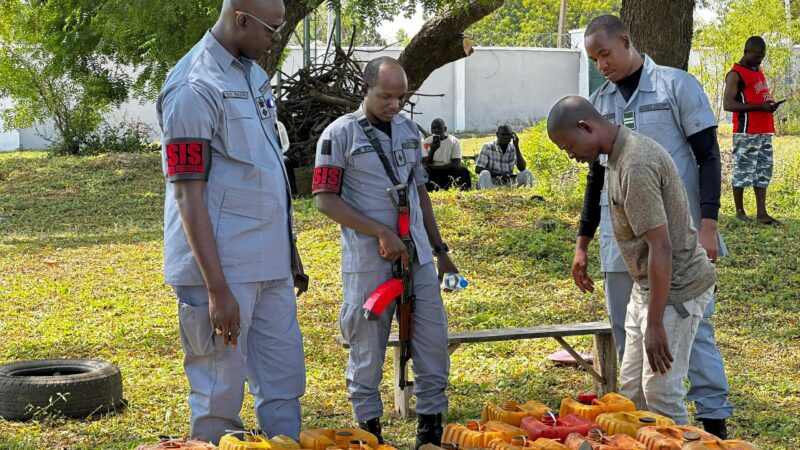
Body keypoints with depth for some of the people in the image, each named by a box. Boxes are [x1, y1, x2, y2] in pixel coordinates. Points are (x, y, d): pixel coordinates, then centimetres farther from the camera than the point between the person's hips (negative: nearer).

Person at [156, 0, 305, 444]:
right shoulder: (195, 87, -15)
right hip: (222, 268, -8)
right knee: (220, 394, 1)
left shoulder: (253, 74, 12)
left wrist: (287, 248, 19)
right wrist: (217, 289, -20)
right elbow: (188, 195, -17)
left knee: (284, 381, 12)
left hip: (270, 264, 9)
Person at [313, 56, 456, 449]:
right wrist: (382, 232, -17)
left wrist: (440, 249, 18)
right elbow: (326, 199, -10)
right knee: (368, 348, 2)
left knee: (433, 340, 5)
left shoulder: (409, 130, 12)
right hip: (368, 260, -5)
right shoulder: (340, 134, -6)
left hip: (417, 254, 5)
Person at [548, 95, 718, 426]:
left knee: (660, 393, -6)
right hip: (647, 286, 10)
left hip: (674, 288, -10)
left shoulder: (636, 166, -24)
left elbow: (661, 248, -25)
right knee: (631, 392, 12)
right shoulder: (621, 153, 8)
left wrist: (655, 324, -23)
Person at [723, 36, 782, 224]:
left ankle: (762, 213, 6)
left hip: (764, 131, 9)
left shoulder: (758, 71, 18)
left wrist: (770, 103, 6)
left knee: (764, 172, 6)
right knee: (743, 172, -3)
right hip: (746, 133, -9)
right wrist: (759, 107, -21)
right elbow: (728, 104, -18)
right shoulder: (735, 74, -9)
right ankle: (740, 212, 7)